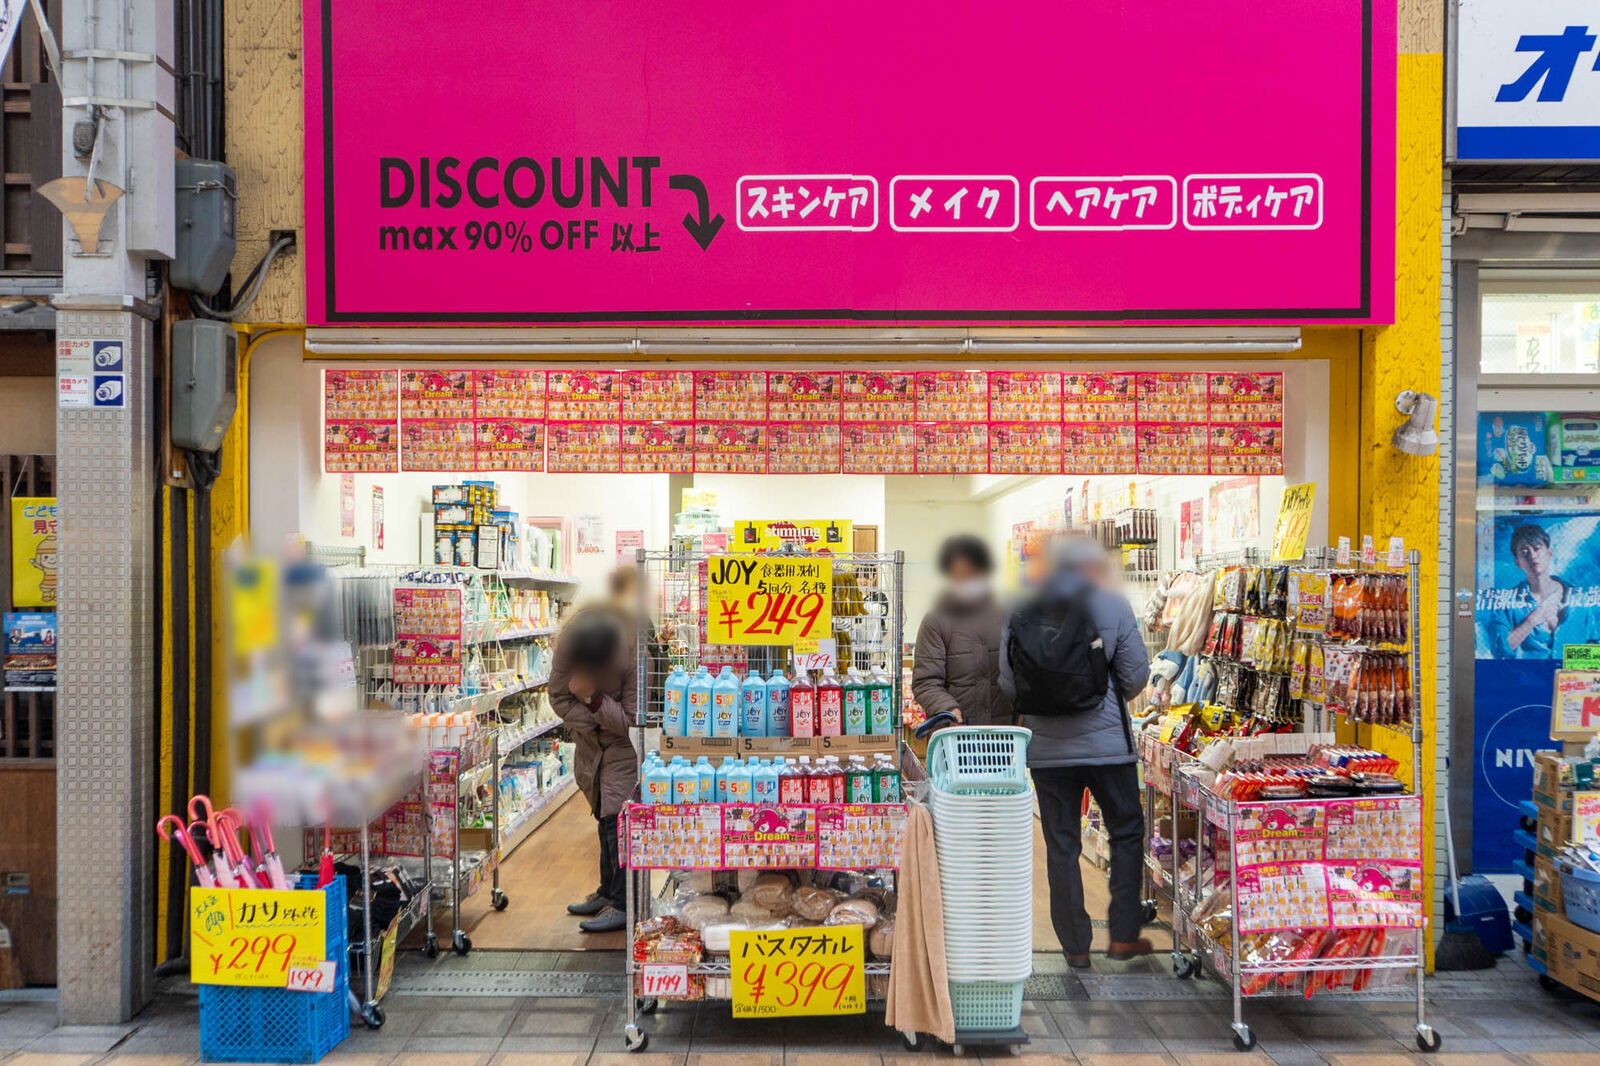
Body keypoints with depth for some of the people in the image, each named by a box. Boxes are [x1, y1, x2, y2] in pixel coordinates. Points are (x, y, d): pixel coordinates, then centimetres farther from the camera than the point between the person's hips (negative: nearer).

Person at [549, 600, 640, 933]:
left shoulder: (631, 659, -33)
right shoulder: (566, 650, -21)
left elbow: (630, 721, -25)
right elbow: (559, 697, -8)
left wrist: (592, 697, -36)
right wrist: (590, 727, -16)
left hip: (624, 746, -5)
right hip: (590, 742, 5)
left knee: (616, 820, -11)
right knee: (604, 818, 14)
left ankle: (622, 905, -6)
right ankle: (607, 892, 26)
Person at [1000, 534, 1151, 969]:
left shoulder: (1019, 614, 1)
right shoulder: (1112, 605, -4)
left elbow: (1008, 683, 1)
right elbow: (1135, 674, -4)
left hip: (1046, 749, 2)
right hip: (1107, 743, -2)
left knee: (1061, 845, 9)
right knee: (1126, 833, 15)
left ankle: (1075, 946, 15)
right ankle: (1123, 936, 15)